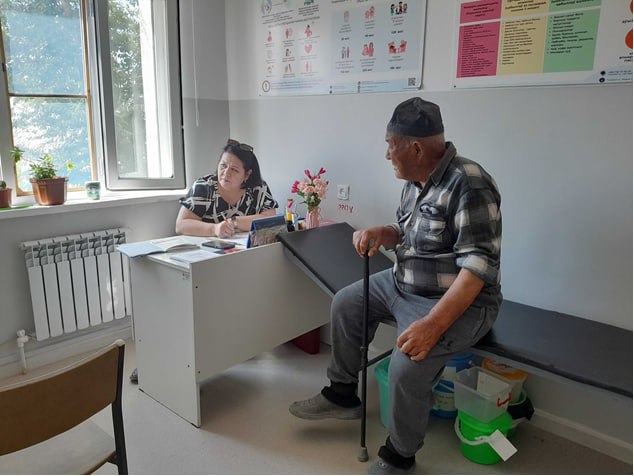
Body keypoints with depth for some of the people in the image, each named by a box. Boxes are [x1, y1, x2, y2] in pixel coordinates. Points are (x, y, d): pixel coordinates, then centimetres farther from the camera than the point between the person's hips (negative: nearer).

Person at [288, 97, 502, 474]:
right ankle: (342, 394, 27)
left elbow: (478, 266, -30)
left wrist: (433, 324, -37)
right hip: (404, 284, 10)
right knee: (346, 303, 11)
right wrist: (379, 233, -6)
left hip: (458, 301, -9)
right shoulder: (416, 181, 3)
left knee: (408, 363, -28)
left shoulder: (468, 185, -24)